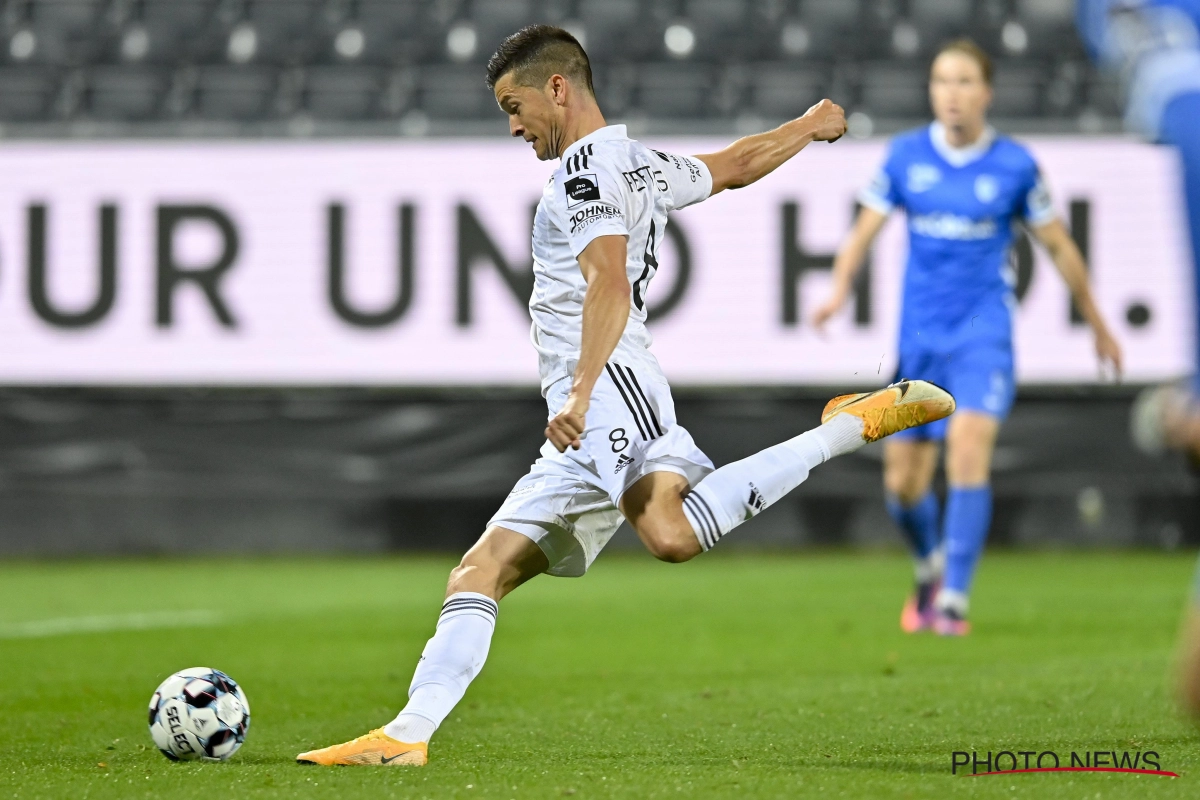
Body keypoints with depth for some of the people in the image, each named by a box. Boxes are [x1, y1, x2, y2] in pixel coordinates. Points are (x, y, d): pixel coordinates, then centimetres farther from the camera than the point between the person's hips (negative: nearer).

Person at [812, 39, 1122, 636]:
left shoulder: (1014, 166, -3)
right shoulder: (906, 156, 3)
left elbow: (1059, 247, 8)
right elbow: (865, 229, 6)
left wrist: (1097, 325, 16)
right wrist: (840, 289, -14)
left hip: (983, 331, -3)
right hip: (920, 337, 3)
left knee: (967, 447, -24)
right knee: (903, 483, 4)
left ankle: (953, 599, -20)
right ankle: (931, 568, 36)